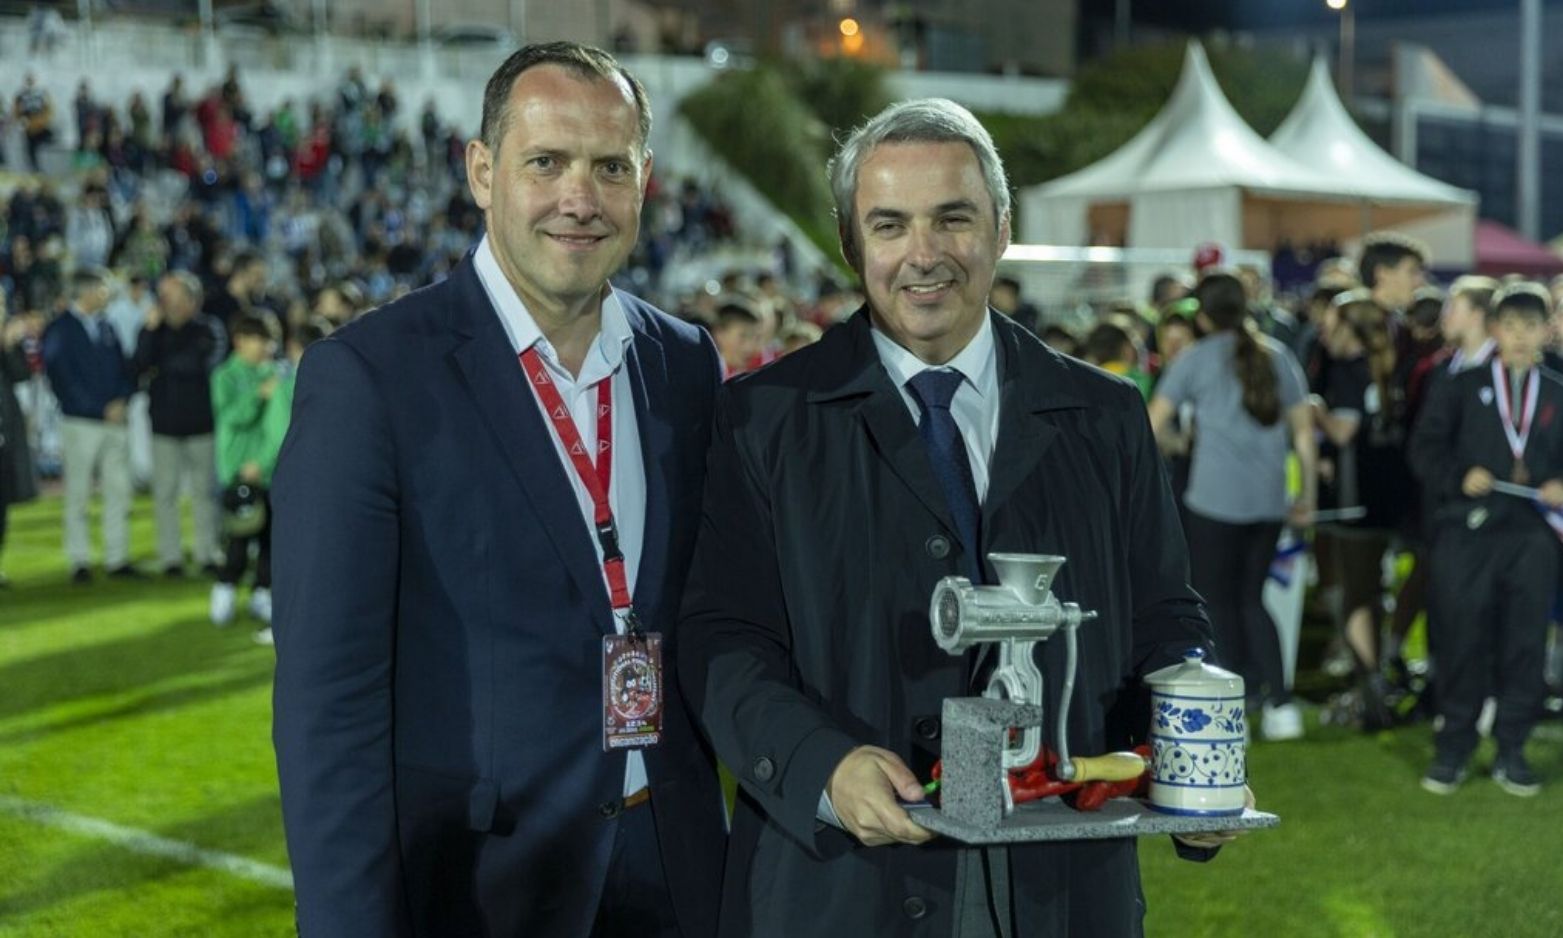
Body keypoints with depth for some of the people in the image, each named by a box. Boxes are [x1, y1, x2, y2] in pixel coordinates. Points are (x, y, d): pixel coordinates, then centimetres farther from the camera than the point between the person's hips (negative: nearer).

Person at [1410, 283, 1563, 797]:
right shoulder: (1461, 387, 6)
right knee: (1461, 641, 0)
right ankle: (1453, 749, 11)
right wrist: (1459, 477, -14)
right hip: (1466, 530, -2)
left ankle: (1511, 750, 14)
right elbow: (1426, 447, 2)